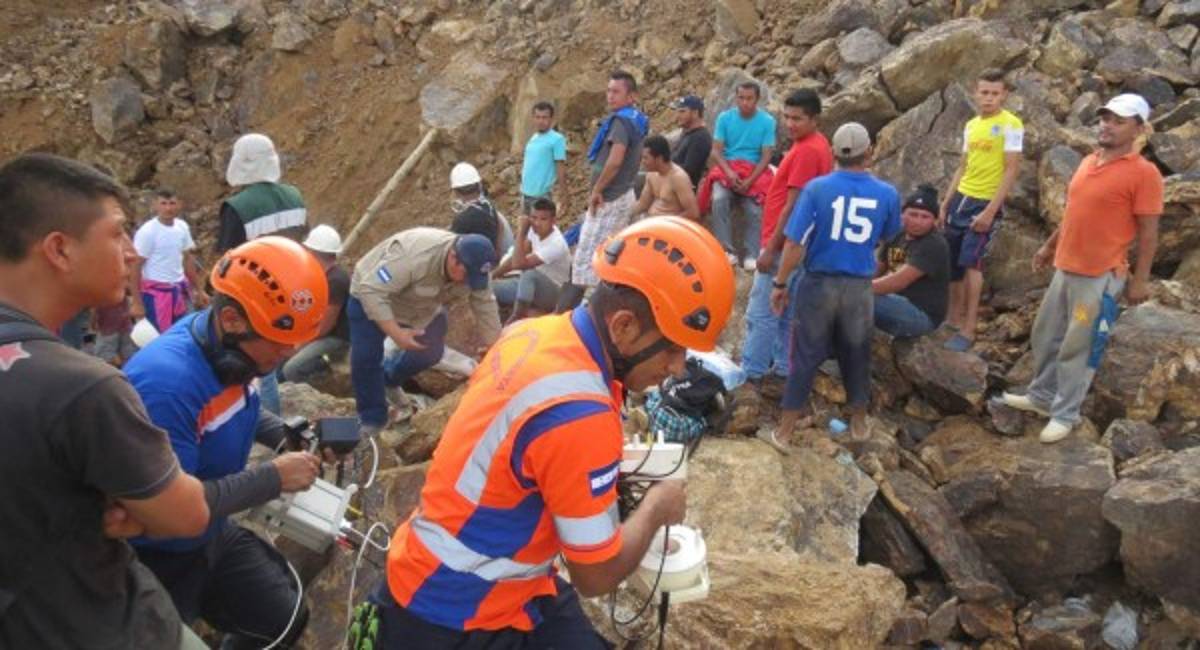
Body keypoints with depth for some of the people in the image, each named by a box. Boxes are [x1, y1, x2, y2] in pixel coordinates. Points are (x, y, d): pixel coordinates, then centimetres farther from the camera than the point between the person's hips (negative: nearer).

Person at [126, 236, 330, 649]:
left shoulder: (231, 349, -9)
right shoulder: (165, 382, -35)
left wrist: (285, 436, -3)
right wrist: (274, 479, -30)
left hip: (212, 535, 8)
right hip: (157, 558, -7)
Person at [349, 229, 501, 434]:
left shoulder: (474, 269, -24)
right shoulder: (414, 255, -45)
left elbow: (487, 310, -14)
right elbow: (371, 291, -41)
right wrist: (395, 332, -45)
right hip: (370, 297, -5)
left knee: (430, 352, 1)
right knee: (366, 356, -15)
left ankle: (389, 380, 30)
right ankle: (372, 419, 4)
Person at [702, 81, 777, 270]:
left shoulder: (767, 121, -3)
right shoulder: (725, 118, 1)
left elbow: (766, 156, -5)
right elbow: (716, 150, -2)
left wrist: (749, 181, -18)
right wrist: (729, 173, -19)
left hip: (754, 172, -1)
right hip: (727, 168, 1)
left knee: (755, 210, -25)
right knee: (719, 199, -28)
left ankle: (752, 254, -12)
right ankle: (727, 250, -21)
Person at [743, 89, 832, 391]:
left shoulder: (806, 151, -18)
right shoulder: (819, 146, 13)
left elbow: (792, 206, -21)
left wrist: (770, 248, -20)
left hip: (785, 244, -10)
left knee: (761, 312, -4)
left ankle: (751, 372, 2)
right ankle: (783, 368, 21)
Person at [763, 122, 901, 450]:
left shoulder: (817, 188, -12)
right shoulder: (887, 194, -4)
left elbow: (795, 242, -14)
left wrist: (780, 283, -4)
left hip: (819, 283, -2)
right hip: (859, 287, 2)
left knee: (805, 356, 6)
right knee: (856, 354, 18)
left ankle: (784, 432, 12)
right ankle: (859, 423, 34)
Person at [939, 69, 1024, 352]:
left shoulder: (1011, 124, -9)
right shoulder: (971, 125, 11)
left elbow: (1011, 170, -12)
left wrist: (990, 211, -18)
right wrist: (945, 204, 13)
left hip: (986, 202, -6)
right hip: (961, 198, 7)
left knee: (971, 261, -12)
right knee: (952, 262, 9)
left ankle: (968, 330, -6)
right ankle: (954, 318, 24)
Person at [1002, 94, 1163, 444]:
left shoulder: (1144, 173, -13)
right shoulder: (1089, 161, 9)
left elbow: (1148, 232, -11)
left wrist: (1140, 280, -12)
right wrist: (1049, 246, 23)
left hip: (1101, 276, -7)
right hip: (1065, 268, 8)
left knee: (1078, 348, 1)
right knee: (1045, 336, 17)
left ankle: (1065, 414, 14)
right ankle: (1041, 396, 33)